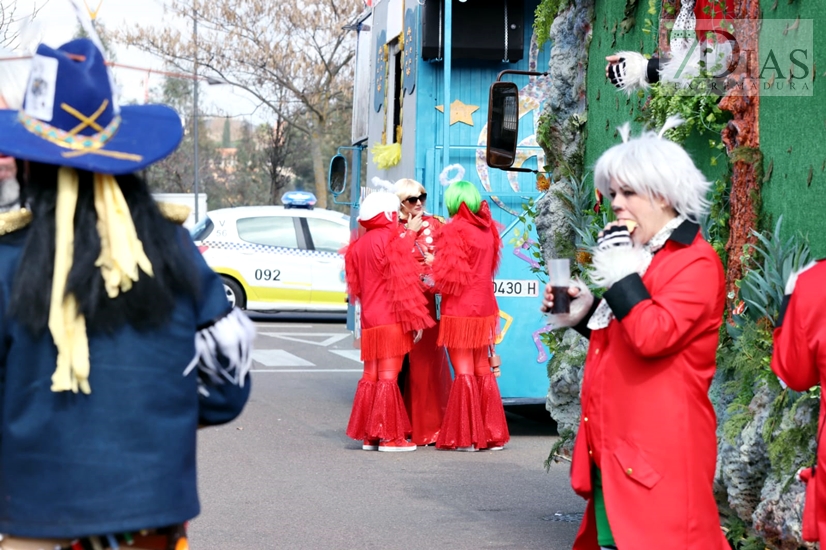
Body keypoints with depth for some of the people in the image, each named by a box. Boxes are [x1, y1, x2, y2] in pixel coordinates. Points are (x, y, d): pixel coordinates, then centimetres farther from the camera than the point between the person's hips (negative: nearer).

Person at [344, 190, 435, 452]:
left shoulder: (358, 245, 12)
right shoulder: (393, 241, -10)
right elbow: (404, 283, -14)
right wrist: (415, 320, -12)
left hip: (369, 320, 7)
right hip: (392, 319, -7)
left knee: (370, 376, 10)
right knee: (388, 376, -7)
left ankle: (368, 436, 13)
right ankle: (389, 437, -6)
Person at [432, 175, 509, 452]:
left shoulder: (453, 230, -13)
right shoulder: (487, 229, 7)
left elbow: (449, 276, -16)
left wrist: (433, 262, 3)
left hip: (459, 311, -7)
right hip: (484, 308, 7)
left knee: (464, 372, -2)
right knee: (483, 371, 13)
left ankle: (466, 437, 1)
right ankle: (493, 434, 15)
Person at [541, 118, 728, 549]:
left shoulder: (696, 263, -11)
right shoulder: (640, 255, 18)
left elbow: (652, 336, -25)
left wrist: (619, 274, -17)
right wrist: (585, 314, 13)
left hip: (660, 446, -9)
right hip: (615, 445, 9)